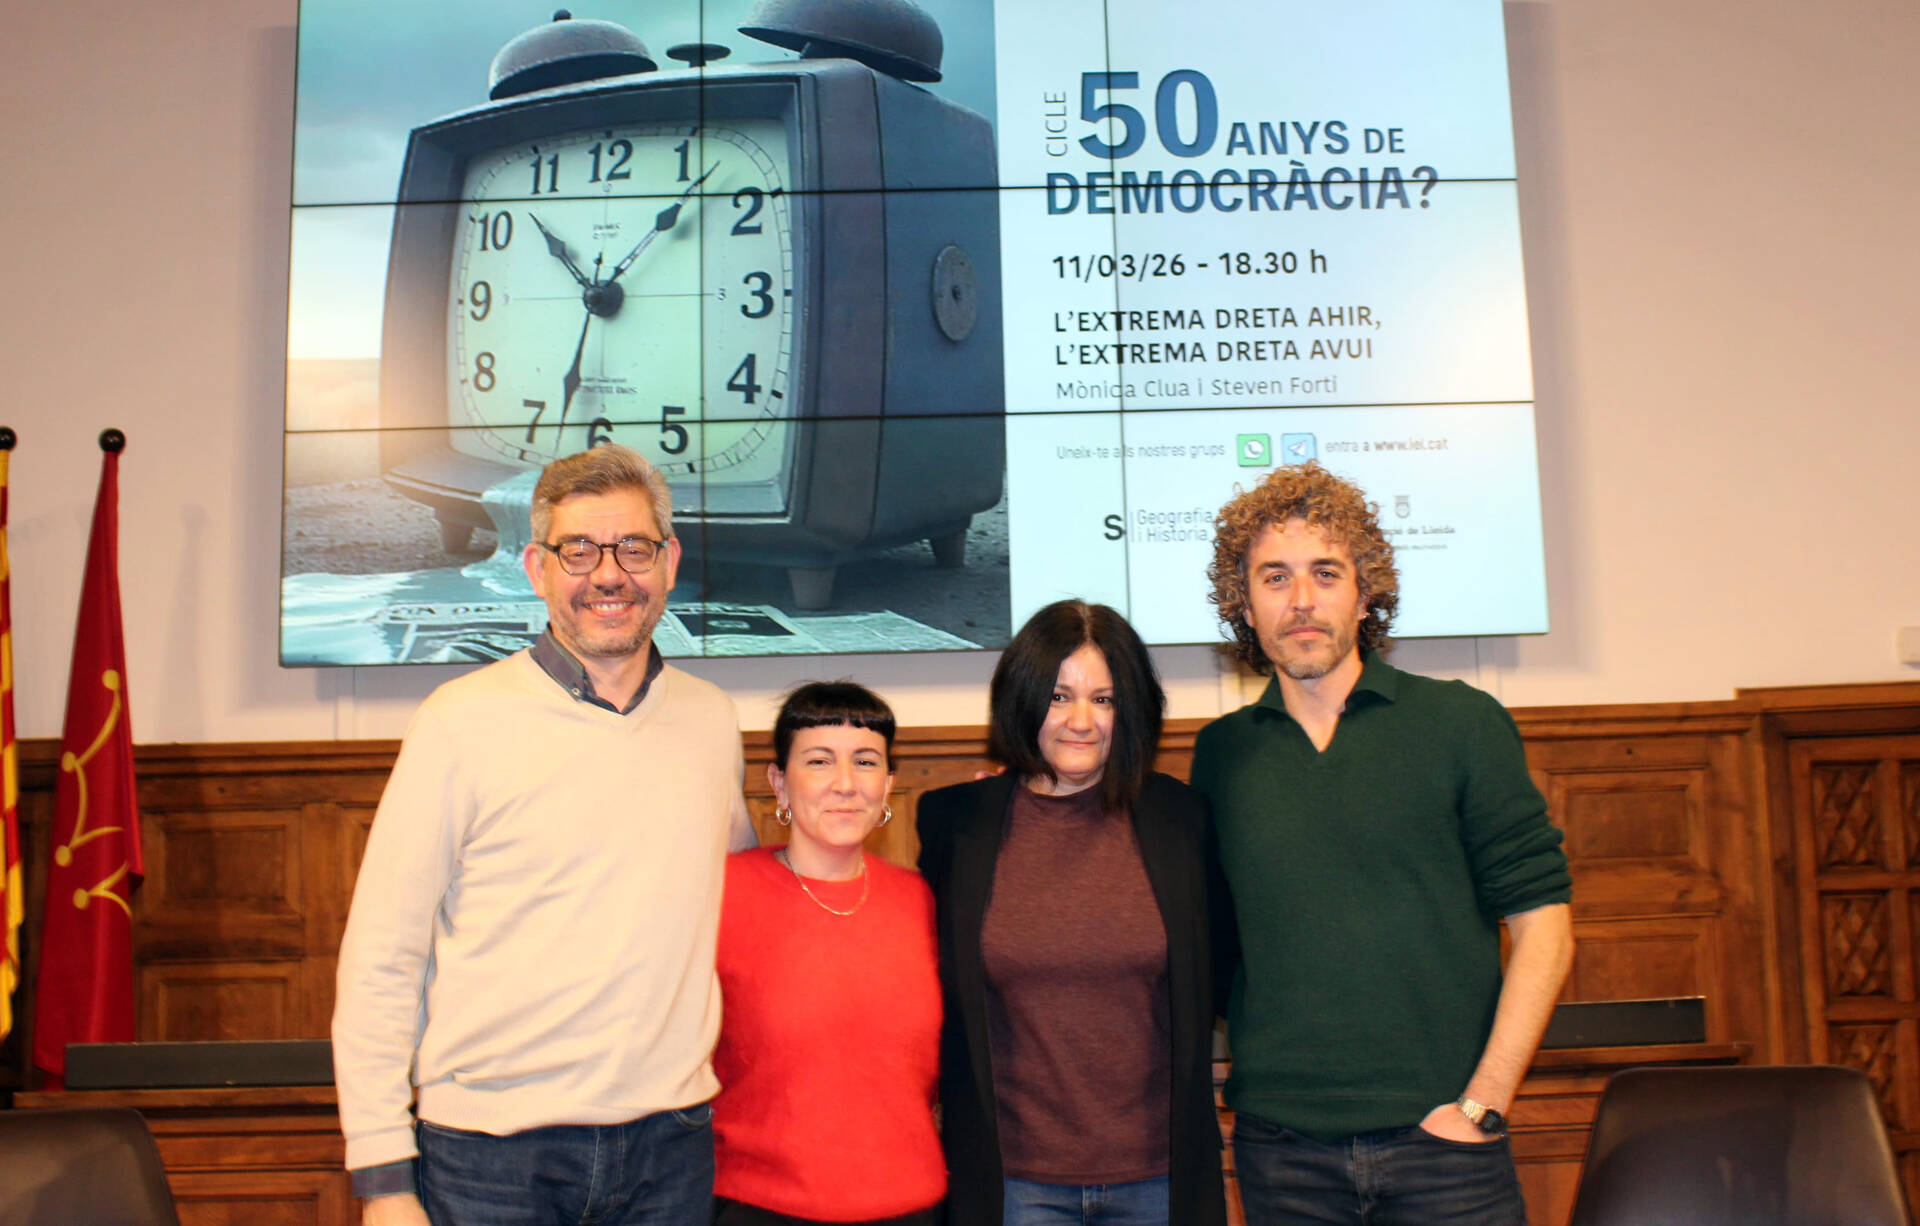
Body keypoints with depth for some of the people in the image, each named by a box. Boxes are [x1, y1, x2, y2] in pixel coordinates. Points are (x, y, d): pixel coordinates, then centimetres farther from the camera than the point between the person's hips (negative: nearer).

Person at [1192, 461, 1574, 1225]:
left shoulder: (1461, 722, -1)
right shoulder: (1220, 754, 5)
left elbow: (1543, 924, -3)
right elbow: (1209, 946, 10)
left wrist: (1482, 1104, -8)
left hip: (1437, 1138, -1)